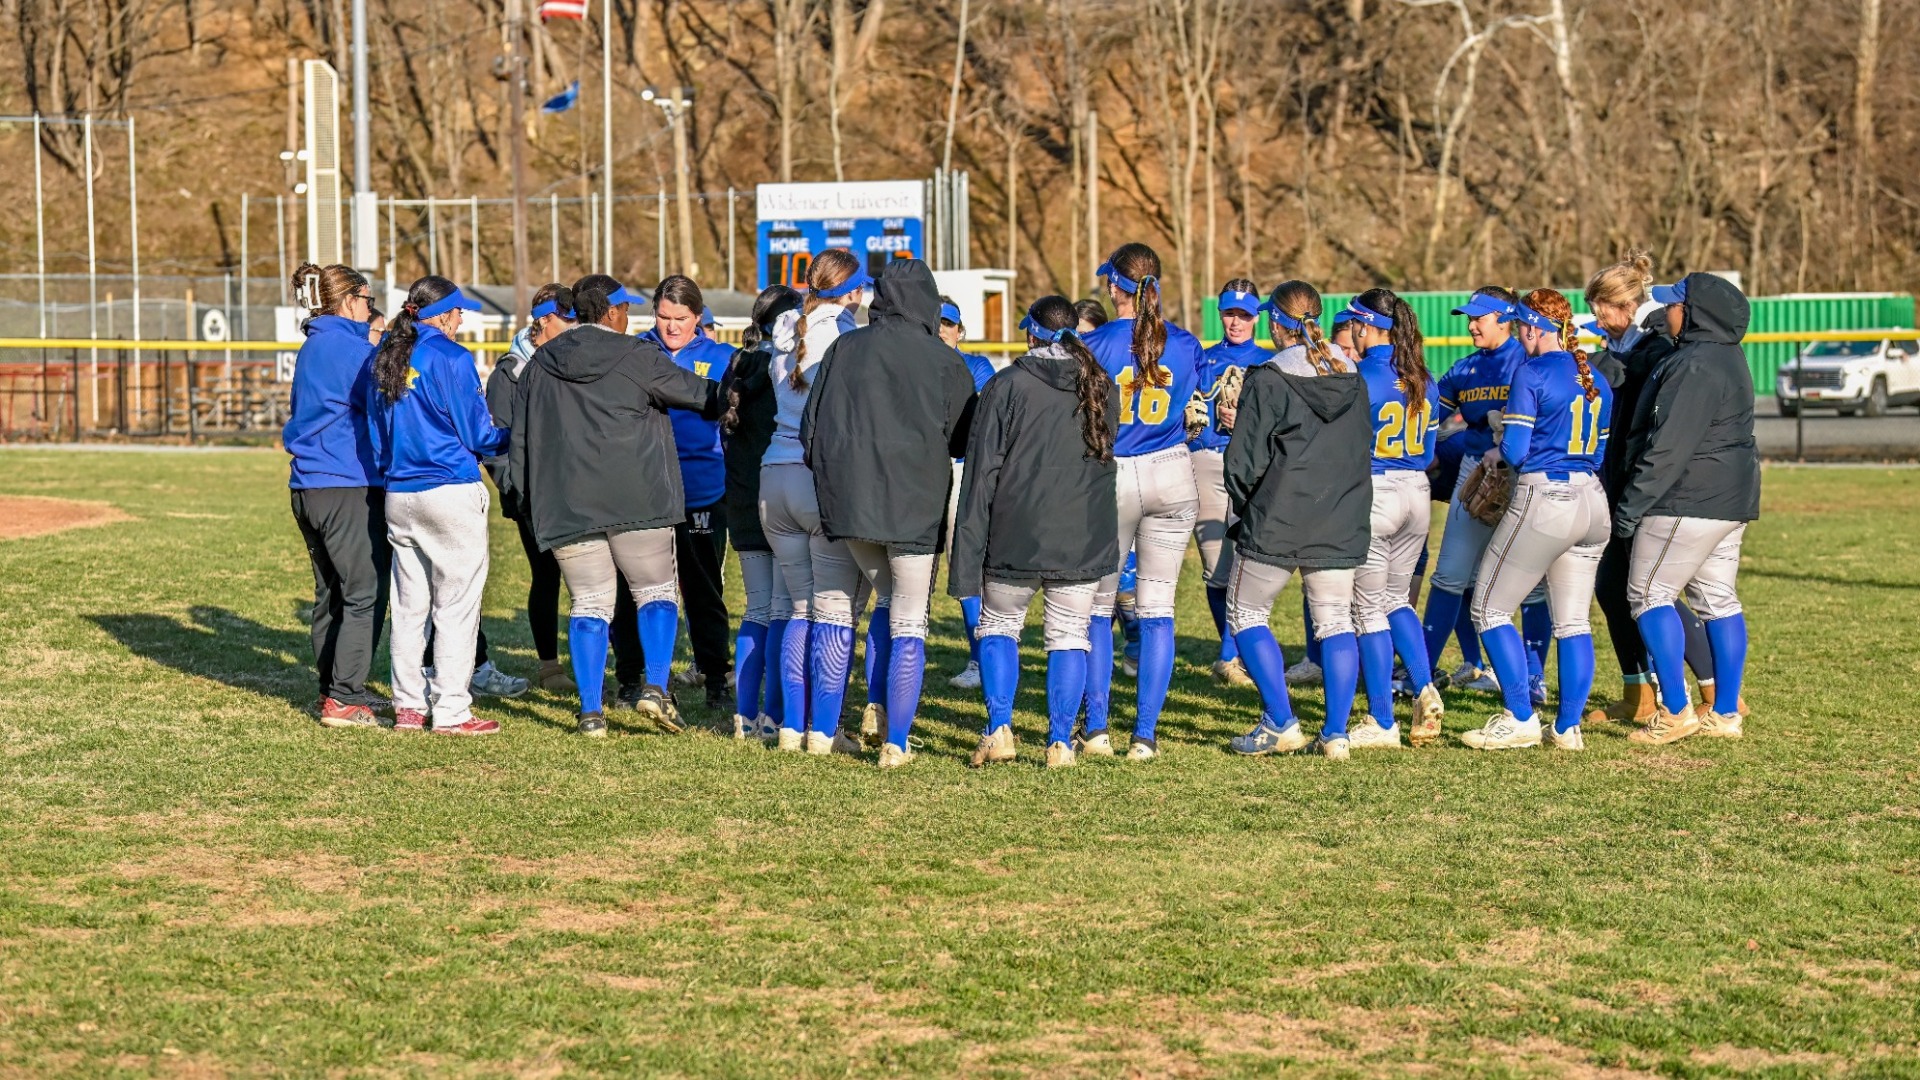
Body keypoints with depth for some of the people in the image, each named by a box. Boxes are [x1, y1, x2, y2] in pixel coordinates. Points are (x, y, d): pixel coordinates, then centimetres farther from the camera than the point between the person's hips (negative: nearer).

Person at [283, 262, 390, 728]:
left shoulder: (312, 347, 17)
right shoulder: (350, 347, -11)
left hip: (308, 487, 10)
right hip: (349, 486, -10)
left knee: (331, 594, 16)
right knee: (366, 594, -6)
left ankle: (334, 690, 21)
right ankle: (343, 699, -9)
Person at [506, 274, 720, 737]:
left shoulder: (541, 364, 12)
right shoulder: (637, 357, -1)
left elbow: (520, 436, 15)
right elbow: (700, 395, 2)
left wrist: (523, 493, 21)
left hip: (567, 506, 3)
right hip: (637, 501, -3)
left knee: (589, 605, 5)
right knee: (655, 592, 8)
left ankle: (591, 710, 0)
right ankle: (655, 687, -9)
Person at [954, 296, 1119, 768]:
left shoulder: (1006, 386, -6)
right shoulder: (1104, 389, 5)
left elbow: (982, 471, -7)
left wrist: (968, 548, -6)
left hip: (1016, 537, -2)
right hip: (1083, 538, 2)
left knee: (999, 625, 14)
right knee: (1069, 636, 9)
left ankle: (999, 729, 3)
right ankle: (1060, 742, 5)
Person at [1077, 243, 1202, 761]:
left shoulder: (1094, 346, -11)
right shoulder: (1186, 345, 0)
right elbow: (1193, 418, 11)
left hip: (1110, 479, -2)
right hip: (1171, 474, 2)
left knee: (1097, 608, 11)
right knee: (1157, 610, 5)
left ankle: (1096, 728, 10)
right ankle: (1145, 734, 3)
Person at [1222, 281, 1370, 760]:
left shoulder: (1268, 380, -12)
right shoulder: (1352, 378, 6)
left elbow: (1244, 460, -10)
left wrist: (1245, 507, 6)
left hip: (1277, 522, -5)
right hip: (1342, 523, 5)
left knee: (1246, 614, 9)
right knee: (1335, 622, 10)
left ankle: (1280, 723, 1)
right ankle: (1336, 732, 6)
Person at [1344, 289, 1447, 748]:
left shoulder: (1361, 377, -14)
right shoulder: (1423, 380, 7)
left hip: (1371, 494, -6)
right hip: (1417, 494, 7)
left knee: (1369, 609, 3)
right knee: (1396, 599, 21)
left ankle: (1382, 724, 5)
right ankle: (1424, 690, 1)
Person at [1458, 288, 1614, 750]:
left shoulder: (1531, 374, -10)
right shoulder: (1597, 380, 13)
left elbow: (1516, 451, -14)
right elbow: (1600, 452, 17)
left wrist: (1495, 453, 7)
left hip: (1542, 500, -8)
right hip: (1592, 502, 8)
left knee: (1490, 609, 4)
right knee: (1573, 621, 11)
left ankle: (1521, 720, 0)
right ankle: (1569, 727, 10)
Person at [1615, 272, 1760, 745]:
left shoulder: (1693, 366, -19)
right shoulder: (1729, 359, 14)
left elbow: (1668, 448, -22)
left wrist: (1631, 507, -18)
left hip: (1690, 501, -10)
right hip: (1733, 499, 10)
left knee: (1650, 594, -3)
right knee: (1719, 599, 12)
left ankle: (1674, 712, -7)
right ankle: (1726, 714, 14)